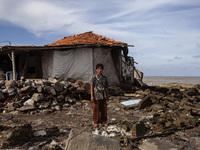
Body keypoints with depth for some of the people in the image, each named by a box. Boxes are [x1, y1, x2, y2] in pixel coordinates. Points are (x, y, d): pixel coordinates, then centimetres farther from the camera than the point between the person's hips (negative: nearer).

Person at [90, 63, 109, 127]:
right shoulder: (94, 77, -4)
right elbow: (91, 87, -7)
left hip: (103, 96, 4)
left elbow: (106, 87, 12)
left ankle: (103, 122, 18)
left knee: (104, 109, 6)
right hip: (96, 96, -4)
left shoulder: (104, 78, 8)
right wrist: (92, 96, -13)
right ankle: (96, 122, 15)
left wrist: (107, 95, 11)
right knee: (96, 109, 3)